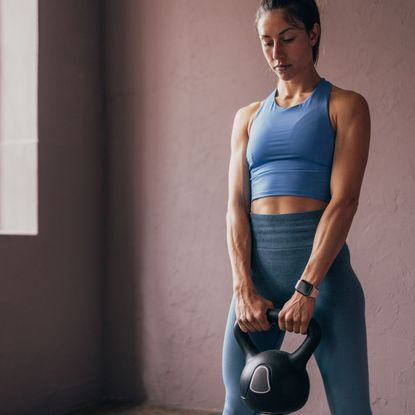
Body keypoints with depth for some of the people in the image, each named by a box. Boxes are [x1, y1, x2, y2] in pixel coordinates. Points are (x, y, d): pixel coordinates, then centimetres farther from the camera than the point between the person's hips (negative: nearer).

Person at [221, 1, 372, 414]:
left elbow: (344, 200, -8)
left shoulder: (345, 106, 4)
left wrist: (307, 288, -18)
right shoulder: (248, 117, 15)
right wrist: (243, 288, -9)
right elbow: (236, 205, 5)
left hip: (321, 260, -3)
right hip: (258, 264, 4)